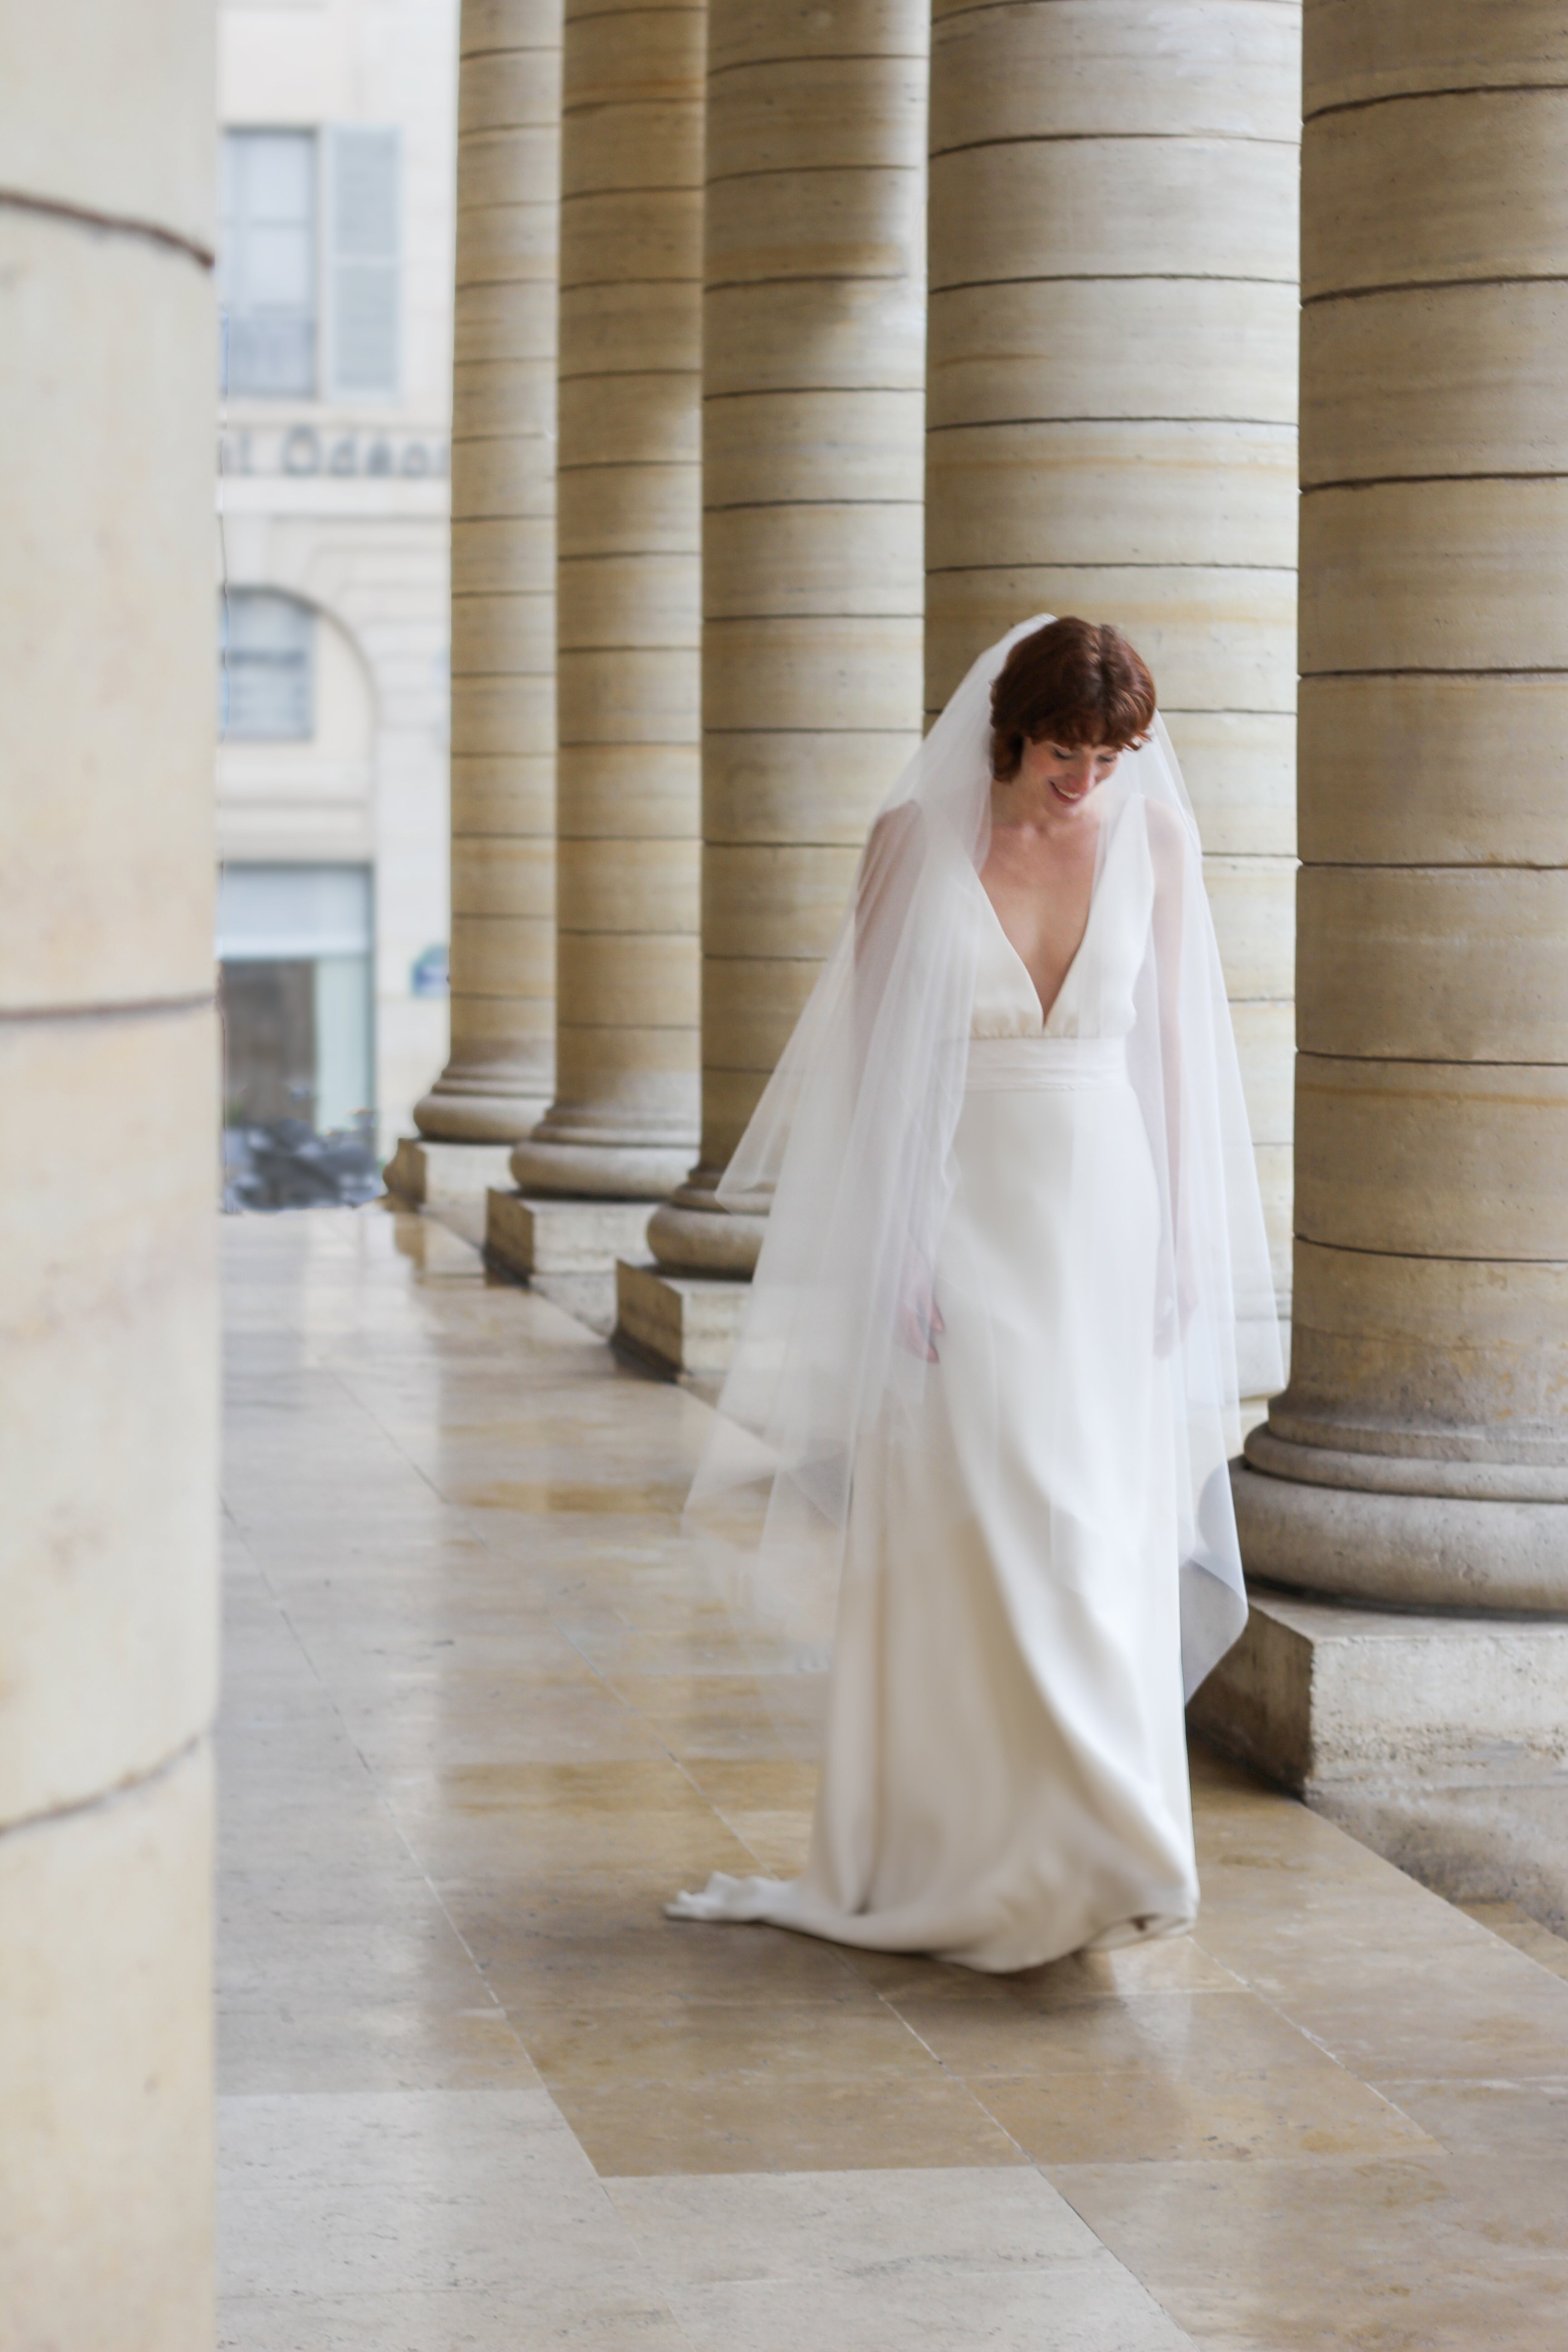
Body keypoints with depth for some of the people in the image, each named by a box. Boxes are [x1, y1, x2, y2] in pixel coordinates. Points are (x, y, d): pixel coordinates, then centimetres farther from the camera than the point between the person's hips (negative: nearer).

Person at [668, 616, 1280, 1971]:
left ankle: (1096, 1856, 11)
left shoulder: (1155, 841, 2)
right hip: (958, 1226, -2)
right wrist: (895, 1254, -7)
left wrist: (1185, 1248, 5)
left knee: (1106, 1555, 1)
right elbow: (876, 1059, -3)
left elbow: (1176, 1045, 7)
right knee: (960, 1544, -3)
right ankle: (955, 1867, 7)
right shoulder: (919, 842, -5)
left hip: (1105, 1222, 2)